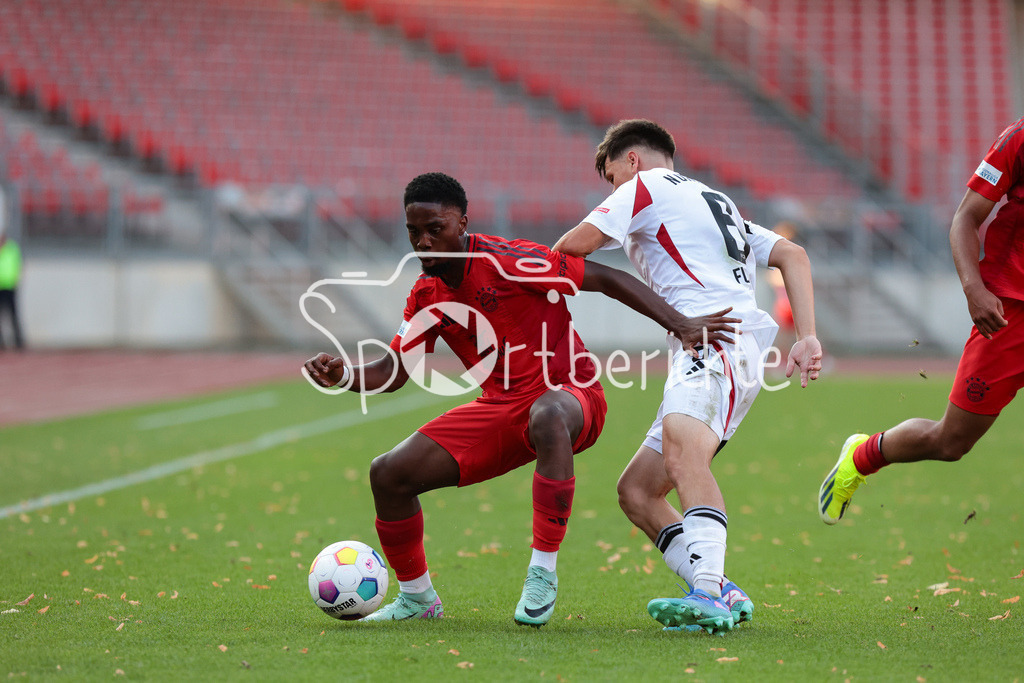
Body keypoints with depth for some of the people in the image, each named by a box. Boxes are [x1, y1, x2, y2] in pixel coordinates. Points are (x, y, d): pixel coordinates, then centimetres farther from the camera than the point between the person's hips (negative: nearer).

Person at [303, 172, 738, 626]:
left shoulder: (506, 261, -17)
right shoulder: (428, 294, 4)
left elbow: (606, 279, -16)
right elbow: (392, 373, 8)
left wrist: (680, 325, -23)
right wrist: (344, 375, -15)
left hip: (570, 395, -6)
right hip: (500, 409, 7)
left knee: (547, 415, -45)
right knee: (388, 474, -7)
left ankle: (543, 573, -35)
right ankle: (417, 598, 15)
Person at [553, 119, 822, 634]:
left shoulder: (647, 185, 11)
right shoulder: (714, 202, 35)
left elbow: (577, 243, -1)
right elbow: (791, 254, 23)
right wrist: (807, 337, 12)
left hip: (718, 341, -10)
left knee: (681, 447, -34)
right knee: (636, 491, 8)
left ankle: (709, 594, -54)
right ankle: (723, 596, -6)